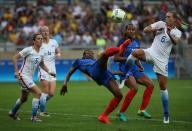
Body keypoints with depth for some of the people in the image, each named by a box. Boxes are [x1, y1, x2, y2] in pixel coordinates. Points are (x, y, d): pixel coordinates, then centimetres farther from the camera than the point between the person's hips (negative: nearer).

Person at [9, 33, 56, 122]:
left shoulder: (41, 53, 5)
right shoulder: (28, 50, -16)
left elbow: (42, 64, 23)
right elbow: (15, 58, -14)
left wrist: (48, 72, 9)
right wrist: (16, 71, -19)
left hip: (30, 77, 8)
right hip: (23, 76, -8)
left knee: (24, 98, 21)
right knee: (38, 93, -19)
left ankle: (12, 113, 43)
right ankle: (34, 117, -14)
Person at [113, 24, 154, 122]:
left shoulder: (137, 42, 15)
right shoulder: (122, 42, -5)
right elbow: (115, 58, -9)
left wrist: (140, 66, 7)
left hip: (135, 69, 8)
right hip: (125, 69, -7)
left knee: (150, 84, -6)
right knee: (134, 88, -29)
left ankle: (142, 110, -1)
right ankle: (121, 112, -18)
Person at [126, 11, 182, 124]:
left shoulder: (177, 32, 0)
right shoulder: (161, 24, 4)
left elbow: (176, 42, -22)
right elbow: (145, 30, 2)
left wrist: (169, 34, -41)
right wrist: (156, 29, -13)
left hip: (162, 60, -1)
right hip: (151, 53, 1)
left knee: (163, 87, -1)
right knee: (135, 52, -31)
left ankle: (166, 114, 9)